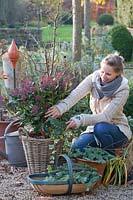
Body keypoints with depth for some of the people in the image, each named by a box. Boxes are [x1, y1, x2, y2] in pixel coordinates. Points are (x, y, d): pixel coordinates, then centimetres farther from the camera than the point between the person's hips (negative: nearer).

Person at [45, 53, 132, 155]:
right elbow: (76, 93, -29)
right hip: (97, 125, 3)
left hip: (118, 129, -3)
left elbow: (106, 116, -29)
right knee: (77, 148, -23)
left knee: (100, 128, -36)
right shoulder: (94, 78, -11)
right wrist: (61, 107, -50)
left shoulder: (123, 89, -21)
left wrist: (81, 120, -43)